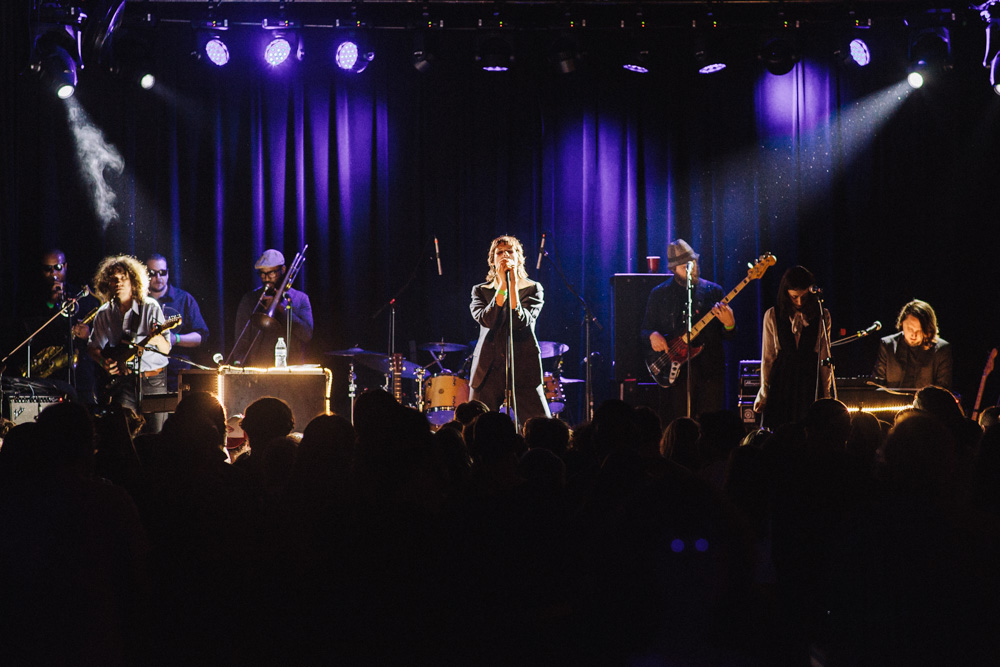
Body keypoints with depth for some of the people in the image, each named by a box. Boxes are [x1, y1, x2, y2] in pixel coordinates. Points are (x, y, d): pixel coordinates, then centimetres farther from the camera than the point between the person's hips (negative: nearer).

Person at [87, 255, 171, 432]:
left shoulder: (150, 307, -2)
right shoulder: (104, 314, 6)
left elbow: (166, 349, -7)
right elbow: (94, 347, 16)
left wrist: (157, 338, -29)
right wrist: (103, 361, -4)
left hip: (153, 380, -1)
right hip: (123, 380, 1)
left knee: (155, 433, -4)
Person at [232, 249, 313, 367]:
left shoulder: (300, 299, 12)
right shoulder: (249, 300, 13)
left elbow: (307, 335, -2)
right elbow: (242, 340, 8)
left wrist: (280, 309, -6)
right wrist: (239, 361, -12)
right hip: (257, 369, 1)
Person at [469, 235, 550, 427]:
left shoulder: (533, 289, 8)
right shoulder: (480, 291, 11)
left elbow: (522, 322, -10)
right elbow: (486, 320, -9)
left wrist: (513, 285, -12)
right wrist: (502, 285, -10)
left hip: (524, 369, -1)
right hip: (488, 370, 1)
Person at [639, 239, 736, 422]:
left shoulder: (713, 291, 8)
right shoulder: (659, 294, 8)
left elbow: (727, 336, 9)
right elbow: (645, 330, 12)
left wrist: (729, 324, -14)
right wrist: (652, 335, -10)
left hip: (709, 370, 1)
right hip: (674, 370, -1)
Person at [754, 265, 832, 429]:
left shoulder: (822, 316, 3)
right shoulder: (772, 316, 2)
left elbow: (825, 357, 5)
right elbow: (767, 357, 5)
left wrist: (826, 394, 5)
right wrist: (763, 394, 6)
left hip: (810, 383, 0)